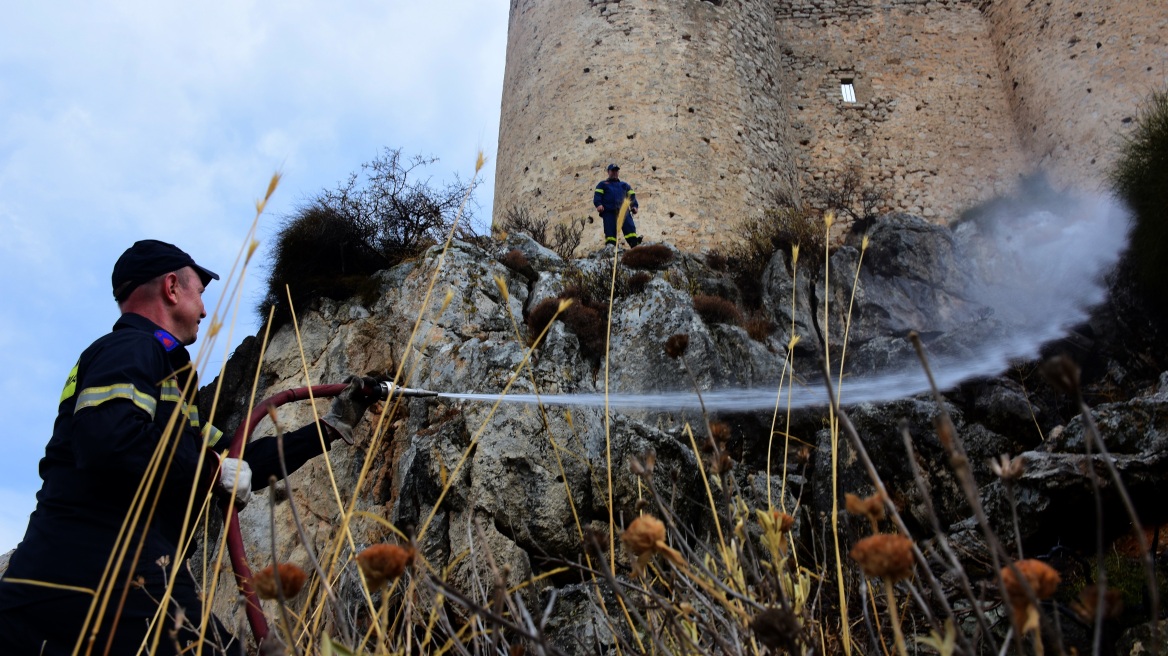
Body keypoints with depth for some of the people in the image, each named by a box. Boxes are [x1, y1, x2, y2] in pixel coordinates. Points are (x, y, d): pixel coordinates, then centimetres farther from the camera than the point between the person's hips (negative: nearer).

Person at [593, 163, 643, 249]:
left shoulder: (624, 185, 33)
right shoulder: (602, 184, 25)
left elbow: (632, 195, 24)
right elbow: (597, 195, 9)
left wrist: (634, 206, 4)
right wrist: (598, 204, -12)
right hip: (608, 211, -1)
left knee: (630, 227, -19)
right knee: (610, 230, -15)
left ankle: (635, 244, -32)